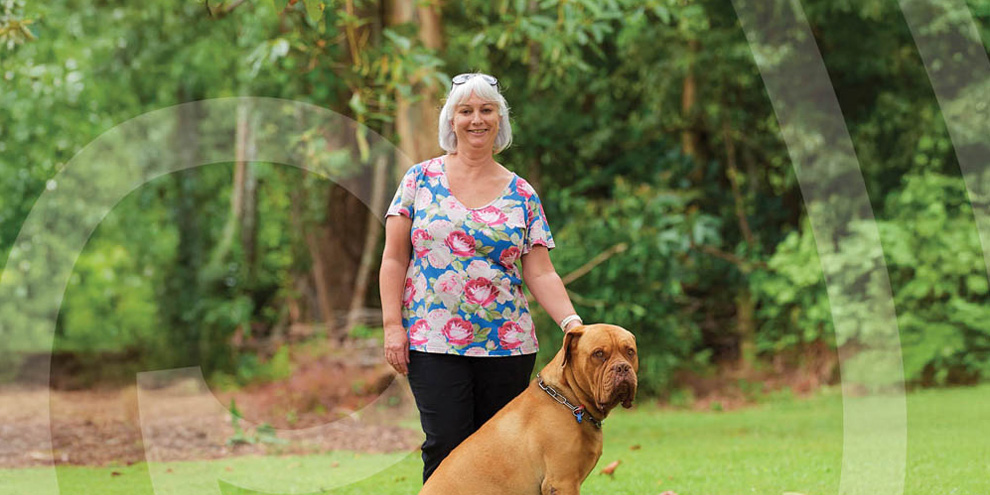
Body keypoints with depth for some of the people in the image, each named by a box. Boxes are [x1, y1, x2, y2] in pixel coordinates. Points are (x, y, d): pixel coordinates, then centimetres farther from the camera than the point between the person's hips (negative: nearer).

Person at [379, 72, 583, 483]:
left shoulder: (522, 196, 8)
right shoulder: (421, 179, 5)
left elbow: (541, 274, 4)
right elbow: (394, 258, 4)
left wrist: (572, 323, -12)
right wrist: (392, 325, -5)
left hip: (507, 344, 2)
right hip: (433, 343, -2)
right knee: (446, 449, -10)